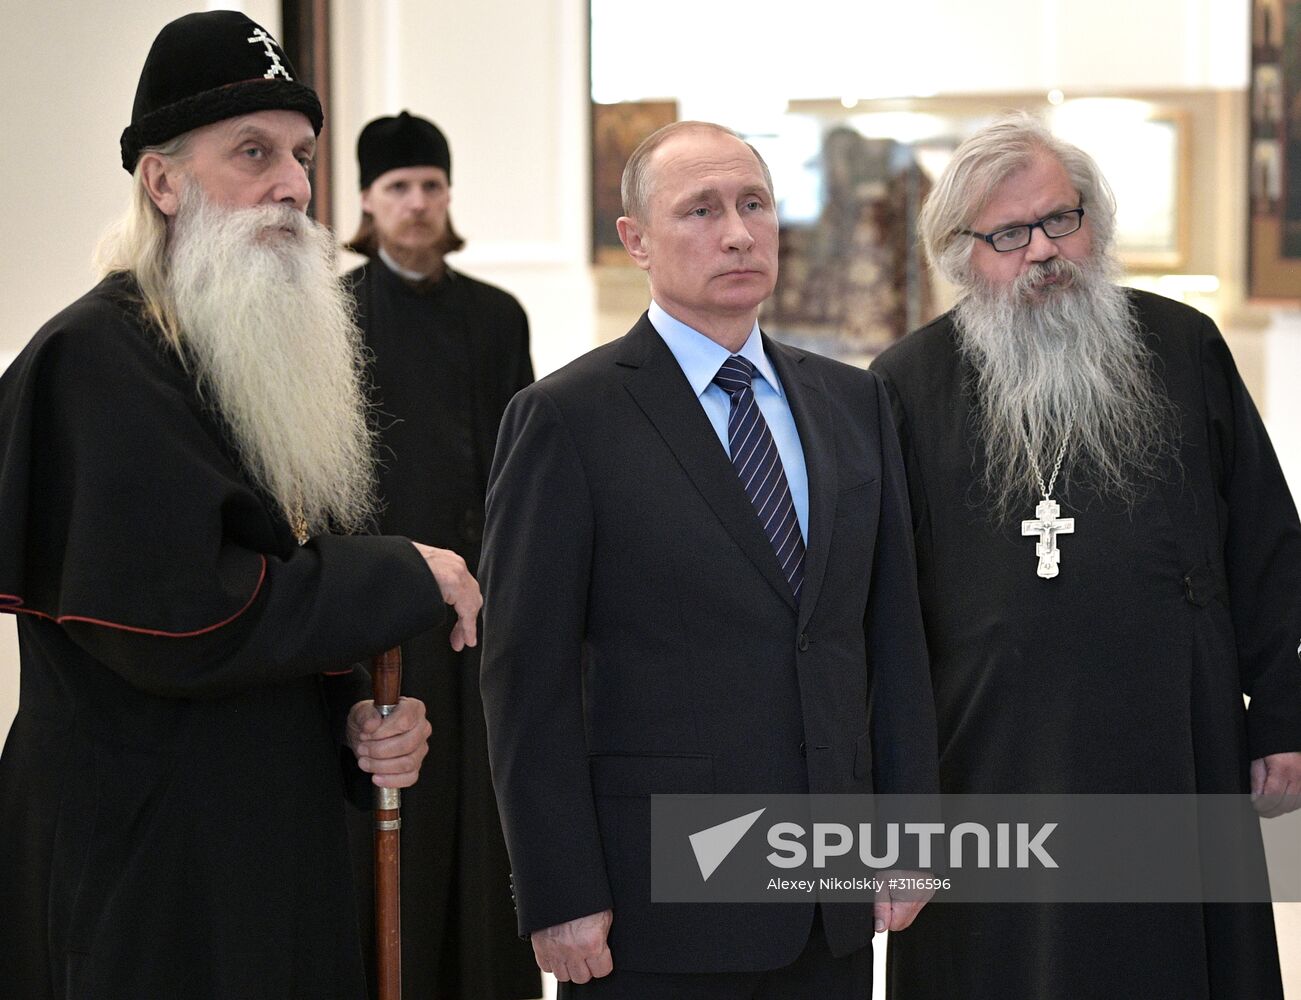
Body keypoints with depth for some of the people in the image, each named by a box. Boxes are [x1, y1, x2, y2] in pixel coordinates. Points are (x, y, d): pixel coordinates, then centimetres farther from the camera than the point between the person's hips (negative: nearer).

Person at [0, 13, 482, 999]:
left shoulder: (273, 357, 14)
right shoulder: (95, 360, -14)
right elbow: (177, 619, -24)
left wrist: (358, 718, 1)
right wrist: (408, 578, -14)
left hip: (283, 842, 8)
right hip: (146, 875, -8)